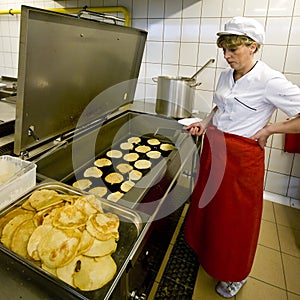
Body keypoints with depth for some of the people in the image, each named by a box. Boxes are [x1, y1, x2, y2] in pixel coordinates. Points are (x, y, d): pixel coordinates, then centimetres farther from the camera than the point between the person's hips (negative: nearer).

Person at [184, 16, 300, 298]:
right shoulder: (226, 75, 4)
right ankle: (204, 247, 49)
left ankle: (235, 274, 37)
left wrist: (268, 129, -16)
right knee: (208, 202, 20)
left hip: (242, 155, -6)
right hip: (213, 148, 7)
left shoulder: (270, 81, -18)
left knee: (236, 216, 10)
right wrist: (205, 123, 3)